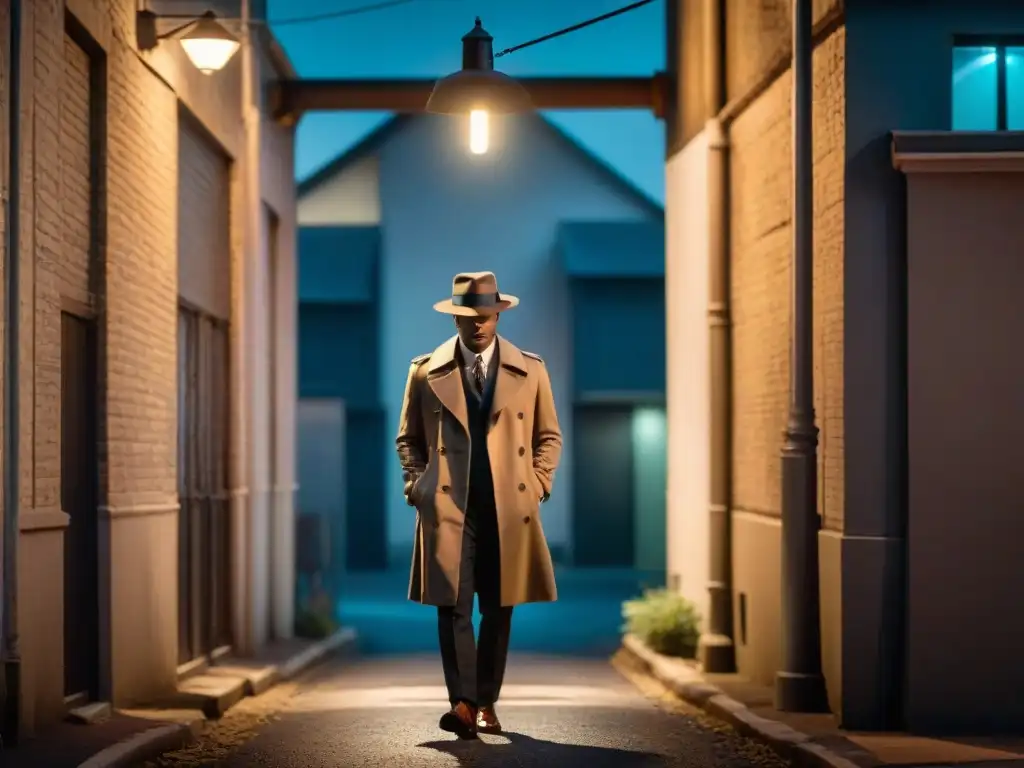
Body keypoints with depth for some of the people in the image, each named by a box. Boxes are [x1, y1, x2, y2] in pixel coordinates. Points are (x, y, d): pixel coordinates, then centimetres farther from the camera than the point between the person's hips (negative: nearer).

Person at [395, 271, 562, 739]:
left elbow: (548, 435, 14)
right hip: (447, 507, -1)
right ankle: (462, 703, -14)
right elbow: (408, 439, 14)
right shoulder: (426, 371, 6)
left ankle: (485, 705, 15)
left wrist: (538, 485, 2)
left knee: (498, 611, 6)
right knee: (453, 607, -10)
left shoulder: (530, 370, 7)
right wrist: (416, 486, 0)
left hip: (510, 509, 1)